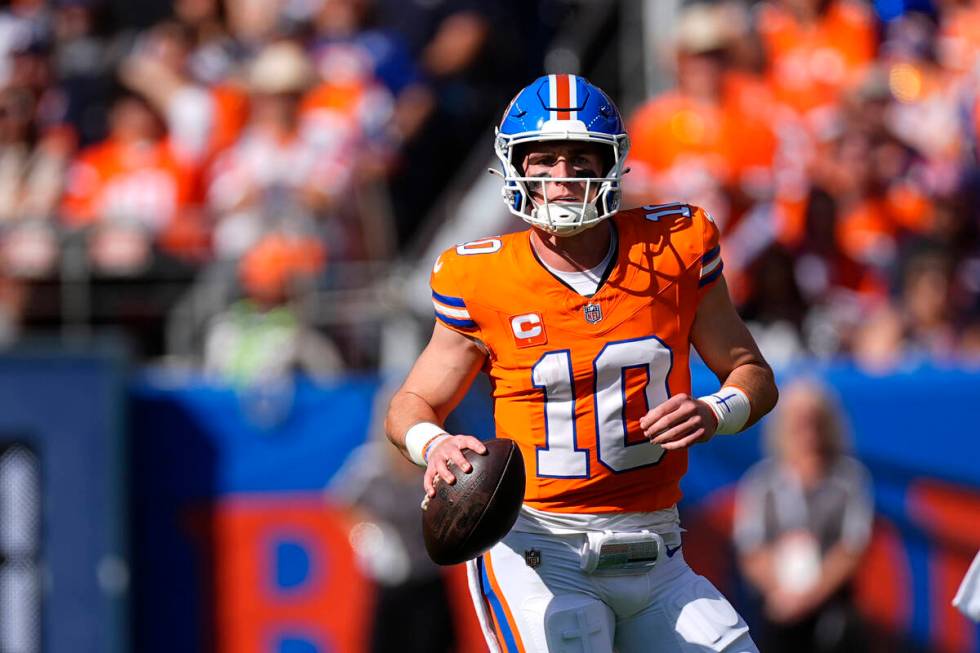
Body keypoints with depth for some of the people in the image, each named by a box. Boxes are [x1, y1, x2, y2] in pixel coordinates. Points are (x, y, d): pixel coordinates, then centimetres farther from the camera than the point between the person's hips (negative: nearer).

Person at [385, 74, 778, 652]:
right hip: (537, 551, -3)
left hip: (653, 559, 3)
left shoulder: (673, 249, 2)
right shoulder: (484, 282, -2)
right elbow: (411, 406, 9)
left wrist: (713, 415, -9)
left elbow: (754, 375, 12)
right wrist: (435, 444, -14)